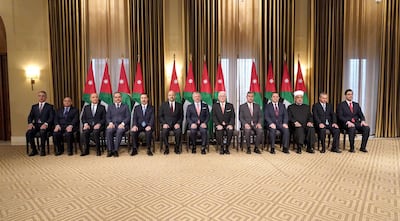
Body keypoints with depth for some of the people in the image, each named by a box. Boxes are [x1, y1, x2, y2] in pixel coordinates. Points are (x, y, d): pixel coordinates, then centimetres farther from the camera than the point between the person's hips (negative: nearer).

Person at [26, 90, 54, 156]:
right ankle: (34, 150, -9)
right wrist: (30, 123, -9)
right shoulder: (34, 106, 21)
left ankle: (42, 150, -19)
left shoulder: (50, 106, 9)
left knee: (42, 132, -36)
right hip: (36, 125, 4)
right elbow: (30, 116, 12)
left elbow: (51, 117, -2)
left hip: (45, 125, -4)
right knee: (28, 133, -26)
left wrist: (46, 124, -20)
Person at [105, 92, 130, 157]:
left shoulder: (125, 106, 19)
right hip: (113, 125, 2)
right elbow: (107, 117, 13)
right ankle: (110, 150, -29)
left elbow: (128, 117, 6)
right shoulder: (110, 106, 24)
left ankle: (115, 150, -33)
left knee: (119, 131, -36)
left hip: (122, 125, -1)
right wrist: (110, 123, -9)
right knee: (108, 131, -33)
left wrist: (122, 123, -12)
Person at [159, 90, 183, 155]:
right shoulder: (163, 105, 9)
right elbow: (160, 116, 6)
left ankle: (177, 148, -11)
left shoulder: (179, 105, 10)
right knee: (164, 132, -32)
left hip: (176, 124, 0)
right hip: (166, 124, 0)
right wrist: (164, 123, -10)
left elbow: (181, 116, 8)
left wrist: (178, 123, -10)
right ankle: (167, 148, -13)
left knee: (178, 132, -31)